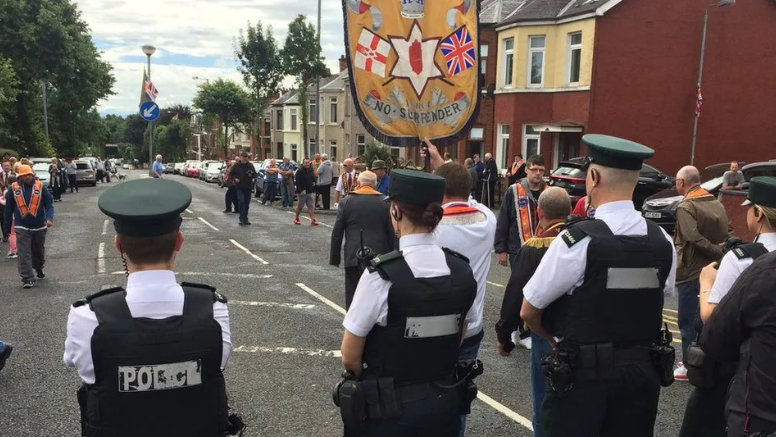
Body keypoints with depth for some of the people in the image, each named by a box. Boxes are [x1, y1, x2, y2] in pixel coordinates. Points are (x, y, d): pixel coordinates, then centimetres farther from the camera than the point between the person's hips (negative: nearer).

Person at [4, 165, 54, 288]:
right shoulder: (13, 188, -4)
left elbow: (49, 204, -6)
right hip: (22, 227, -1)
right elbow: (9, 208, 4)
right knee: (24, 254, -8)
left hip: (39, 226, 1)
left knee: (39, 251, 20)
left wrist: (49, 218, -23)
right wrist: (7, 226, 6)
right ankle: (27, 279, -7)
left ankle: (39, 268, 45)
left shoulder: (40, 186, -5)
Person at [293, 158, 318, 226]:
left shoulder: (311, 171, 10)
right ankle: (296, 219, 25)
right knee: (299, 206, 8)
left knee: (311, 206, -3)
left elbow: (314, 179, 23)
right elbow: (298, 182, -16)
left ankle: (313, 220, -6)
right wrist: (301, 190, -22)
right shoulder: (300, 171, -11)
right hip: (302, 192, -5)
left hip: (310, 192, 5)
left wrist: (314, 182, 0)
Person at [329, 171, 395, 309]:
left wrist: (334, 258, 8)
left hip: (353, 256, -1)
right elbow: (392, 232, 2)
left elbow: (337, 232, 1)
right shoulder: (384, 202, 1)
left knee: (353, 297, 6)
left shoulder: (347, 201, 0)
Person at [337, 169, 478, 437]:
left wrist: (372, 382, 5)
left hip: (389, 410, -4)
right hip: (444, 403, 4)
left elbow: (350, 359, -13)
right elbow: (457, 343, 5)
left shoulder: (382, 275, -22)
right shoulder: (463, 271, -8)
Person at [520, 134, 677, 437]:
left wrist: (556, 340, 9)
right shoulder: (663, 243, -2)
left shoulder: (577, 240, -18)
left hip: (583, 373, -5)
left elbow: (529, 311, -10)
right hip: (643, 372, 5)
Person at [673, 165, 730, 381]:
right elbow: (726, 233, 12)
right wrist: (719, 253, 6)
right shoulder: (717, 203, 9)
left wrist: (716, 252, -16)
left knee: (688, 321, 2)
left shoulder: (686, 206, -15)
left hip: (692, 272, -8)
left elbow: (694, 238, -25)